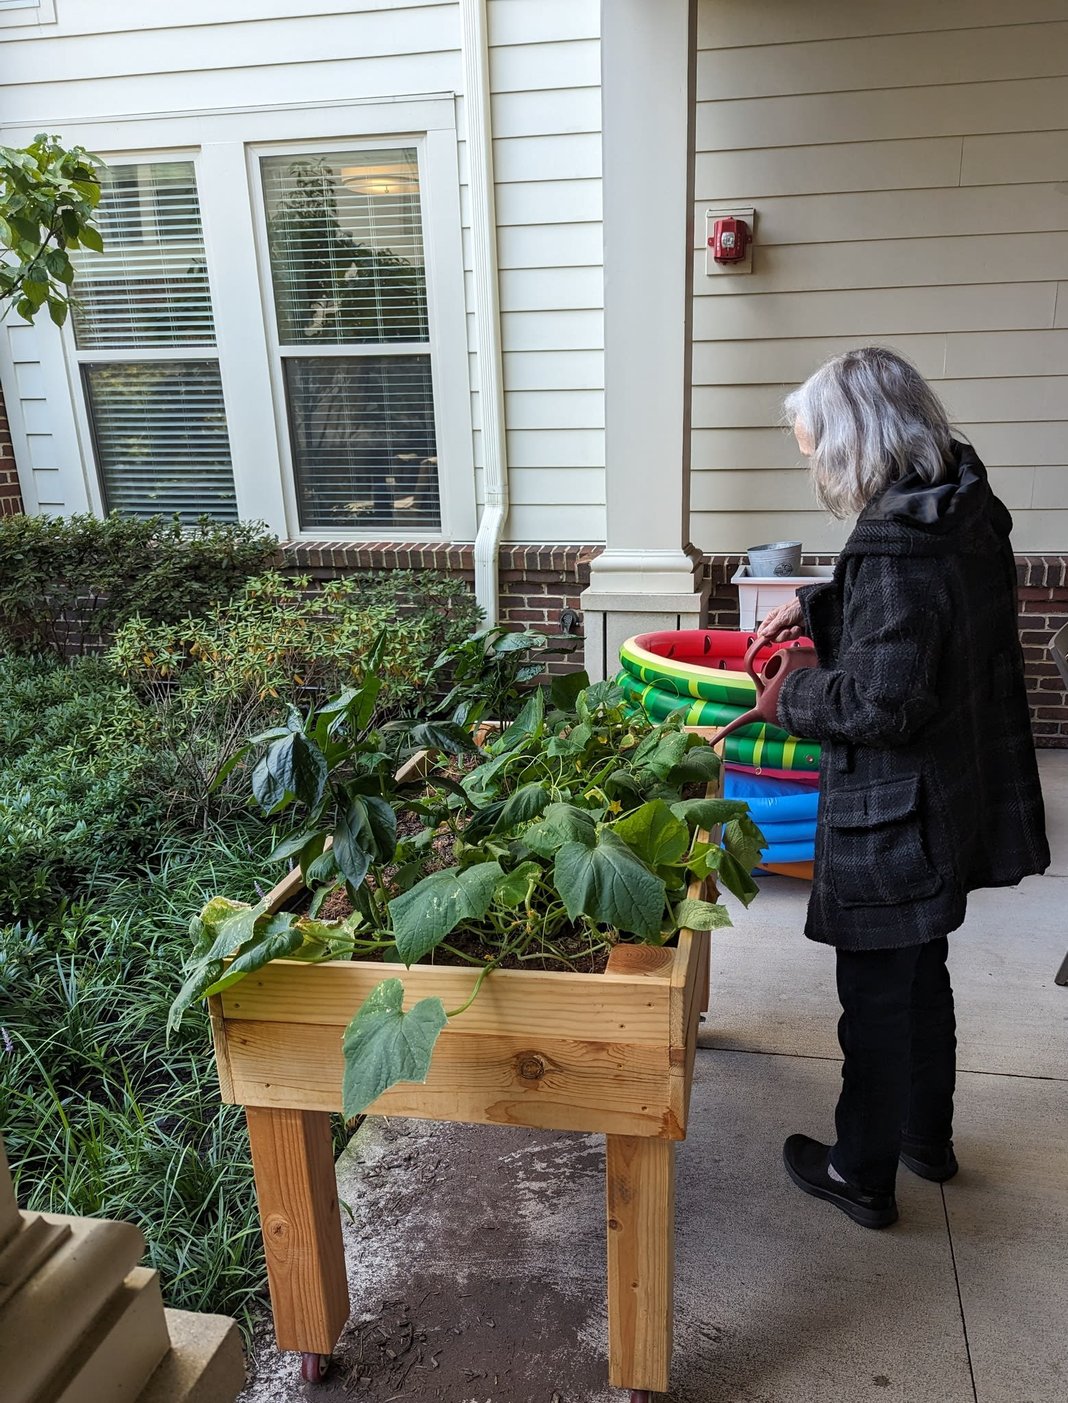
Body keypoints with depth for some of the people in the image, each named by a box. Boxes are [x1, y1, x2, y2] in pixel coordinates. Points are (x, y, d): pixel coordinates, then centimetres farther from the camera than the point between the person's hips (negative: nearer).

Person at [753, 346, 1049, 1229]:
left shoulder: (895, 544, -26)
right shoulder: (970, 515, 3)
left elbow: (882, 700, -28)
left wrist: (793, 699, -11)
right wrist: (814, 610, 13)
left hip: (893, 815, -9)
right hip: (957, 798, 9)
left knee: (877, 996, 8)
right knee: (921, 973, 25)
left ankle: (864, 1175, 28)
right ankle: (928, 1136, 44)